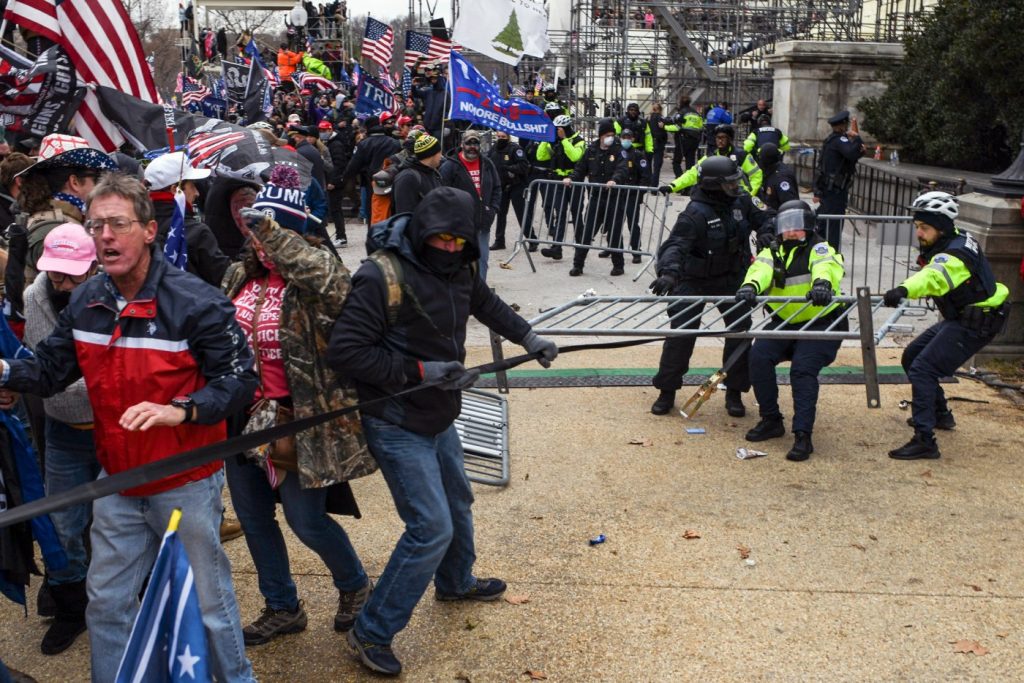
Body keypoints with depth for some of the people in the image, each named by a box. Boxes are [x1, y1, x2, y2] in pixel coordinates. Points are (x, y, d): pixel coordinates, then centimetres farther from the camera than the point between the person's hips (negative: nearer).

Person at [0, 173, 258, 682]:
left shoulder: (195, 302, -18)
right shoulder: (86, 303, 1)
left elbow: (240, 379, -18)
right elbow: (51, 368, 9)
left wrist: (181, 410, -33)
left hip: (185, 482, -5)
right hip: (117, 483, 6)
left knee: (207, 602, 9)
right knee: (107, 604, 17)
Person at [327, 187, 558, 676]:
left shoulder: (457, 271, 0)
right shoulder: (381, 277, -24)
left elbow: (486, 304, 23)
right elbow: (344, 351, -26)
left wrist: (527, 337, 22)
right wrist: (420, 371, -27)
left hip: (439, 418, 9)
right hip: (397, 426, -8)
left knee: (458, 502, 26)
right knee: (431, 528, -10)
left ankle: (456, 582, 54)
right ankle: (372, 632, 5)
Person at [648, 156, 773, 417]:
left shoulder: (741, 200, -5)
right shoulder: (696, 213, -25)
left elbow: (762, 219, 11)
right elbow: (675, 244, -36)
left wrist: (767, 234, -12)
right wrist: (668, 272, -54)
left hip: (733, 277, 5)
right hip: (695, 280, -5)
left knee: (740, 330, 3)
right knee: (681, 332, -6)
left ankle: (734, 393, 18)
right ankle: (667, 392, 9)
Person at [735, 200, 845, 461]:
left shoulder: (819, 249, -7)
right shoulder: (773, 252, 6)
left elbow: (826, 266, -31)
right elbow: (761, 268, -17)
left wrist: (822, 283, -57)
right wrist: (750, 285, -42)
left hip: (820, 323, -5)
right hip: (784, 321, 5)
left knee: (803, 371, -22)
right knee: (759, 357, -15)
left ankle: (803, 436, -18)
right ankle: (771, 421, 1)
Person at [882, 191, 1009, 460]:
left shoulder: (954, 256, -27)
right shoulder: (955, 240, 4)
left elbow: (934, 277, -51)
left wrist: (904, 289, -68)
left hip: (975, 325, -11)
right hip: (959, 317, 11)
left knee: (922, 370, -21)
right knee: (911, 357, 18)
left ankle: (925, 441, -24)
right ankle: (940, 414, 35)